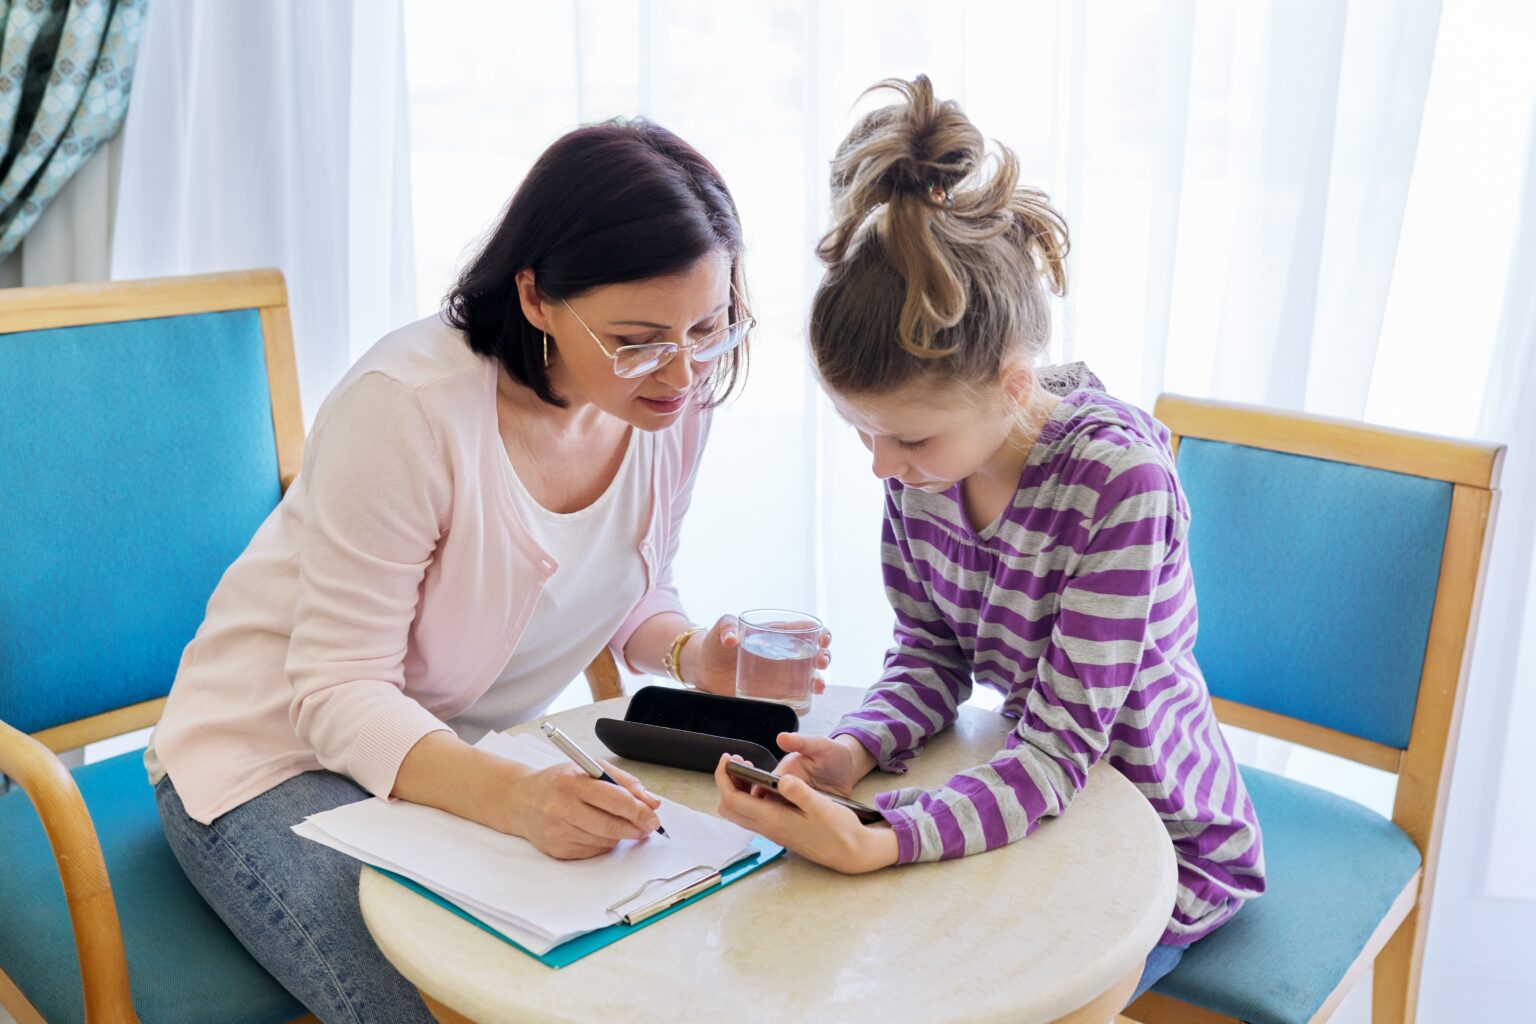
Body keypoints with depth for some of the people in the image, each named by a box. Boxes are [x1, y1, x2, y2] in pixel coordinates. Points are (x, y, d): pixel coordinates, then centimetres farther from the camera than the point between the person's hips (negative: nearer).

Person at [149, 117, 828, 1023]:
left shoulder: (672, 394, -11)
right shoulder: (408, 406, -29)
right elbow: (340, 695, -25)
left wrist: (694, 654, -17)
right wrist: (514, 798, -42)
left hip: (478, 752, 5)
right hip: (283, 756, -5)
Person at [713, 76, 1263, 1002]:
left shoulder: (1120, 479, -31)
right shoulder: (923, 452, -13)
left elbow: (1062, 747, -31)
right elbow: (931, 655, -4)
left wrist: (877, 844, -45)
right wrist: (855, 750, -25)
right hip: (1039, 802, 5)